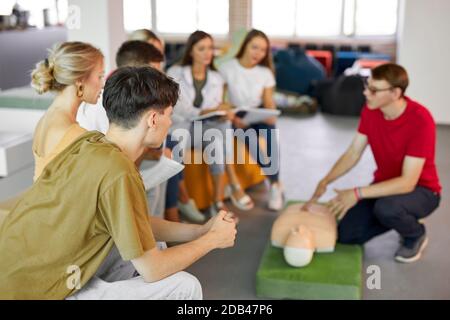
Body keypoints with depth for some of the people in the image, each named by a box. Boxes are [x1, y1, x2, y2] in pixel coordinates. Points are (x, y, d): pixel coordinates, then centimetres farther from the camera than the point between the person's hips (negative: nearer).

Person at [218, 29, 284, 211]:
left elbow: (269, 102, 2)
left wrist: (270, 115, -21)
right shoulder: (227, 68, -6)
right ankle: (275, 183, -16)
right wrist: (233, 117, -25)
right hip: (236, 118, -2)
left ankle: (275, 184, -20)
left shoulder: (265, 72, 5)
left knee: (269, 131, -33)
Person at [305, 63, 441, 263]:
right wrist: (325, 182, -16)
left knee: (386, 208, -37)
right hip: (385, 184, 6)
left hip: (420, 189, -5)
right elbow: (352, 154, -1)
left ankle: (416, 234, -2)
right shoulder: (370, 111, -9)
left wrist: (358, 194, -34)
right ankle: (400, 218, 15)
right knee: (346, 234, -9)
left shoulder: (421, 120, -29)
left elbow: (407, 182, -31)